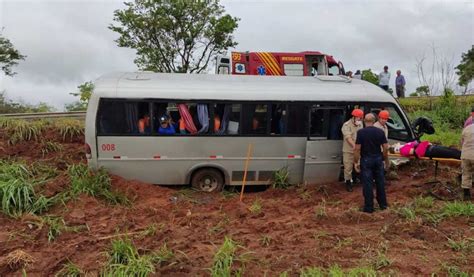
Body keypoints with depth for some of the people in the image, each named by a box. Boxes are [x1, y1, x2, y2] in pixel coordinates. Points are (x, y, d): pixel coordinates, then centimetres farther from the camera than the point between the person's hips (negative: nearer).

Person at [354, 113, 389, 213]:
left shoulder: (361, 132, -10)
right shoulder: (380, 132, 0)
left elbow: (357, 149, -12)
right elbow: (385, 147, 1)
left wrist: (356, 162, -5)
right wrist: (386, 160, 13)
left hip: (366, 160, -3)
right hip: (378, 159, 4)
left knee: (367, 183, 2)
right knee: (380, 182, 15)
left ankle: (369, 207, 6)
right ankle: (383, 204, 27)